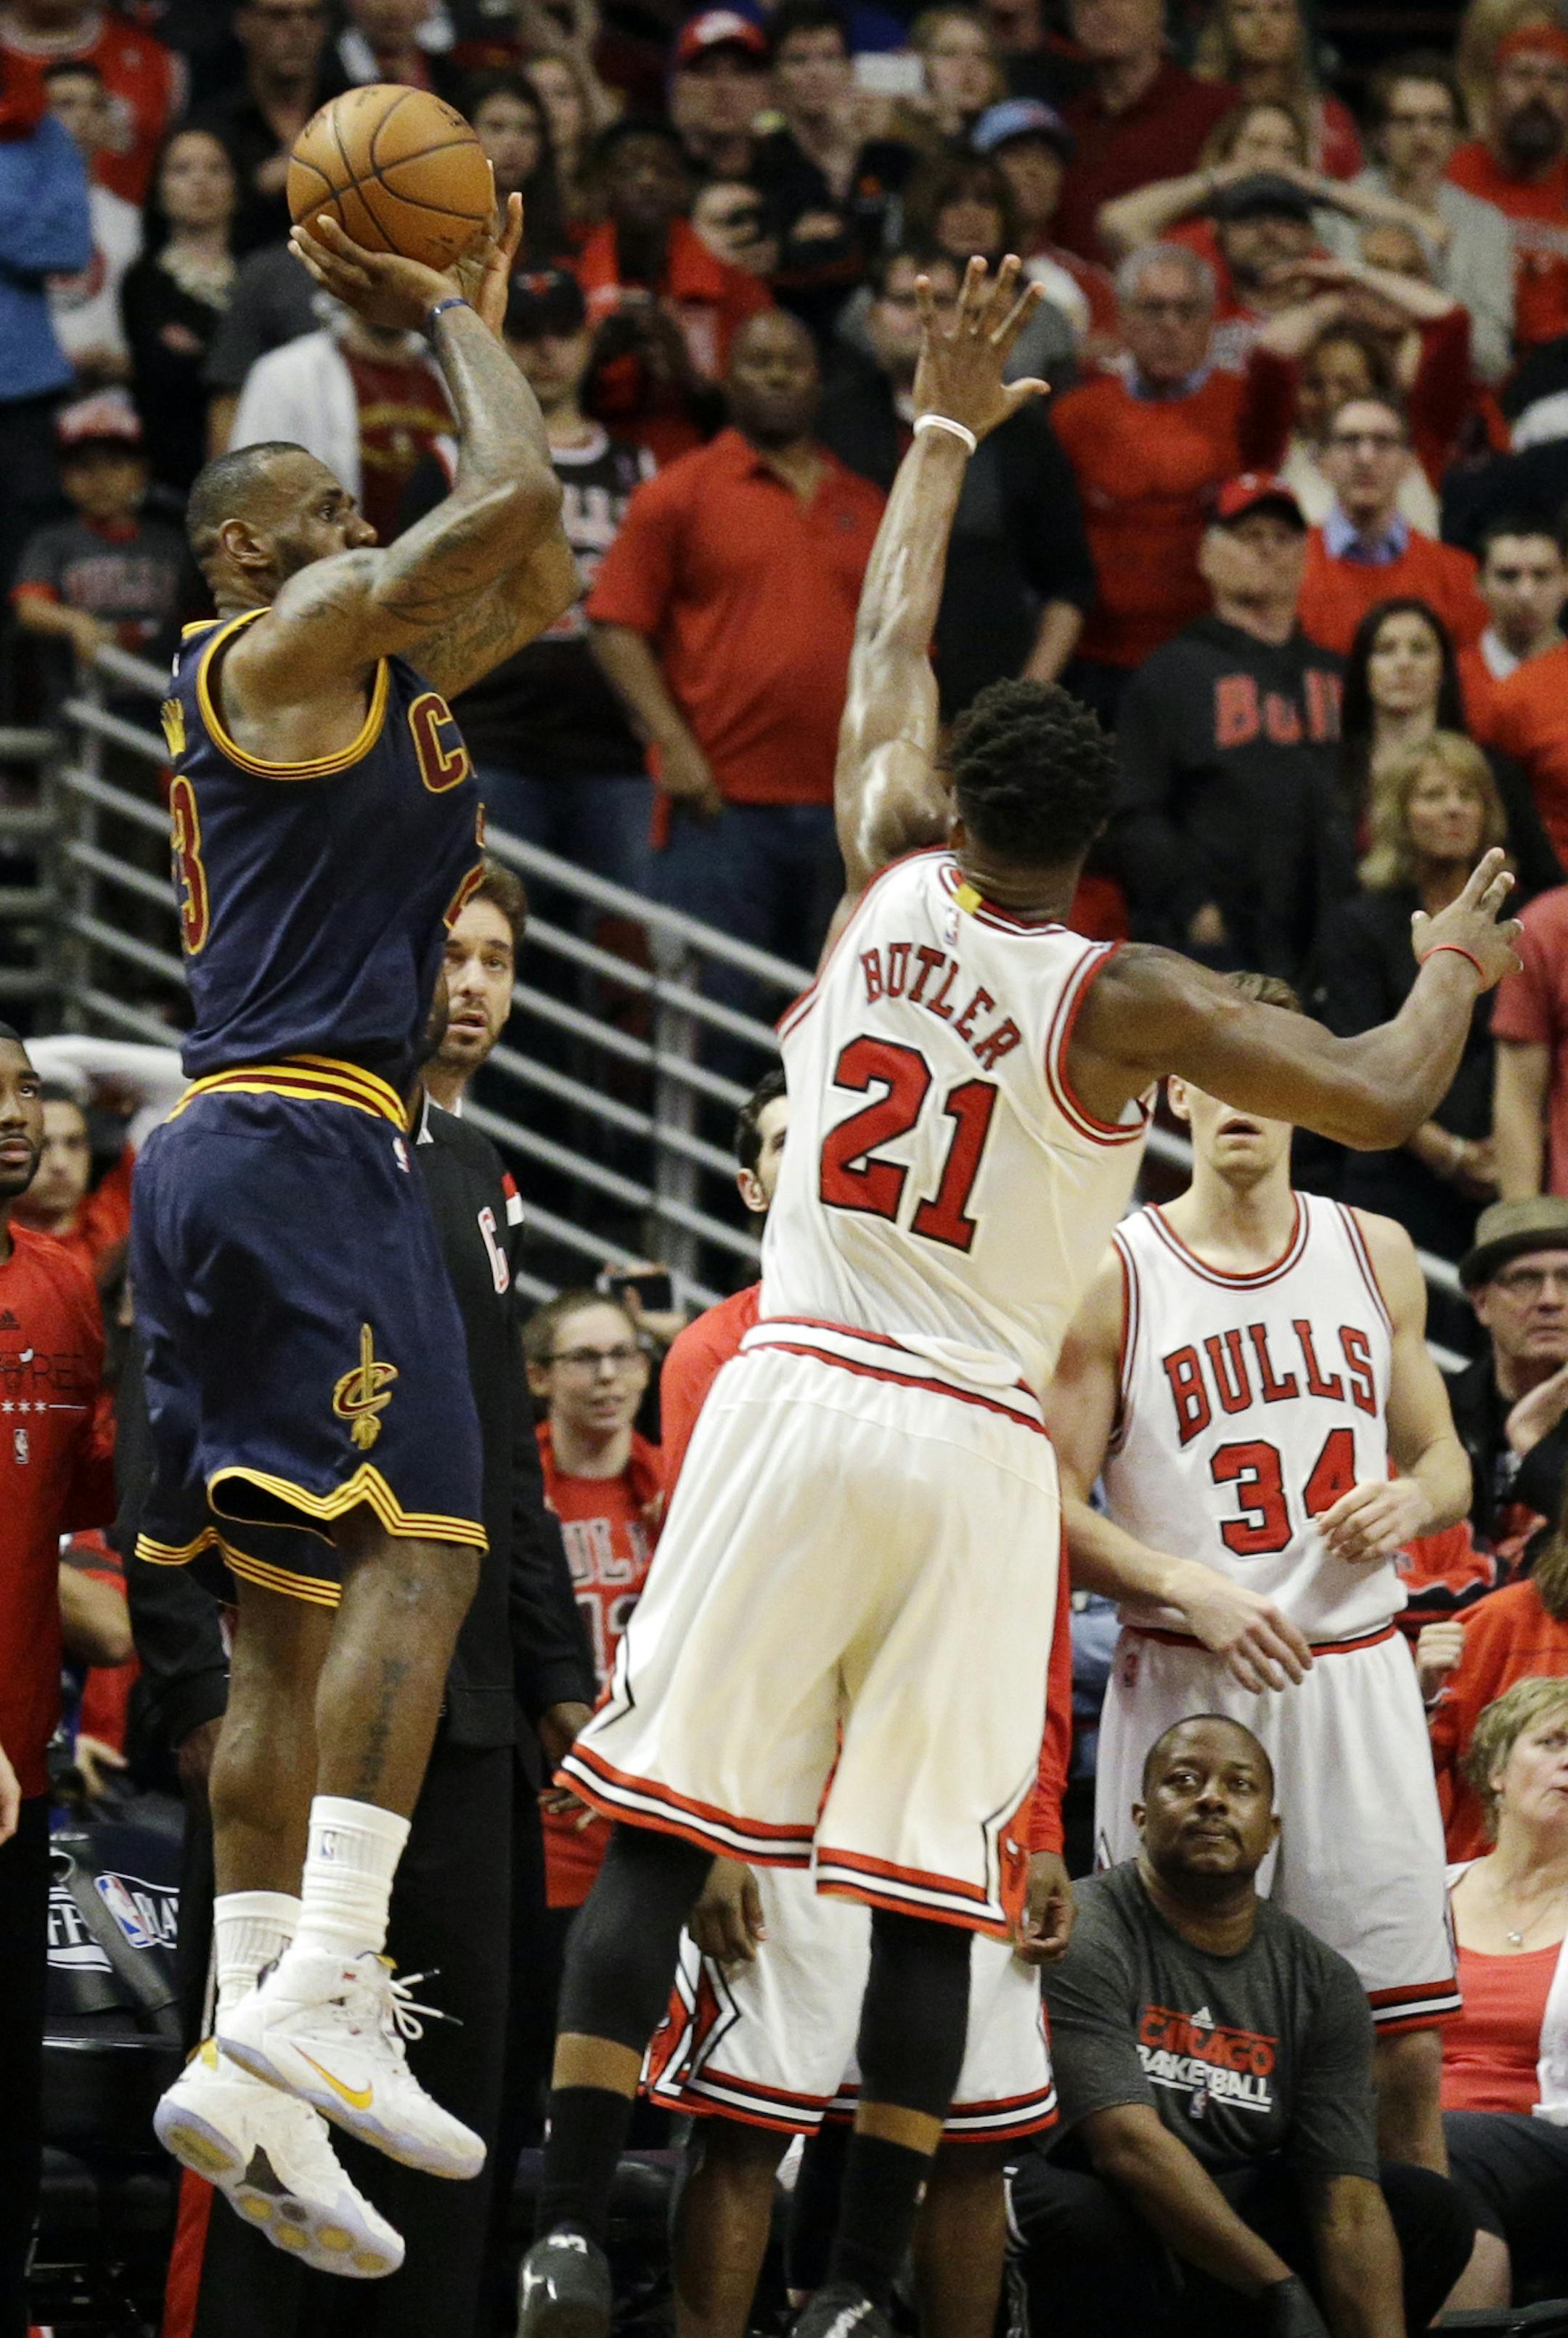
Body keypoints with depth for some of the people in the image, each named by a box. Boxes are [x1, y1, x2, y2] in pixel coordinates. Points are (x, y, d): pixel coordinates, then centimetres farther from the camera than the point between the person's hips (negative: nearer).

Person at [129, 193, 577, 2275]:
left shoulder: (382, 671, 23)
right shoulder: (281, 645, -3)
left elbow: (534, 577, 32)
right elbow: (511, 501, -12)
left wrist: (474, 317, 27)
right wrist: (456, 329, 4)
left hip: (236, 1163, 10)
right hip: (301, 1144, -10)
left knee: (294, 1615, 4)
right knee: (416, 1538, -16)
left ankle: (250, 2052, -2)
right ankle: (323, 1986, -25)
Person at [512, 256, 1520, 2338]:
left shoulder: (889, 887, 3)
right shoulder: (1122, 1000, -6)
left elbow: (887, 653, 19)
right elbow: (1381, 1097, -6)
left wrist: (946, 431, 31)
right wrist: (1456, 968, 14)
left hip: (796, 1399, 2)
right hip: (976, 1449, -2)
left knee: (655, 1826, 2)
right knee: (930, 1889, 3)